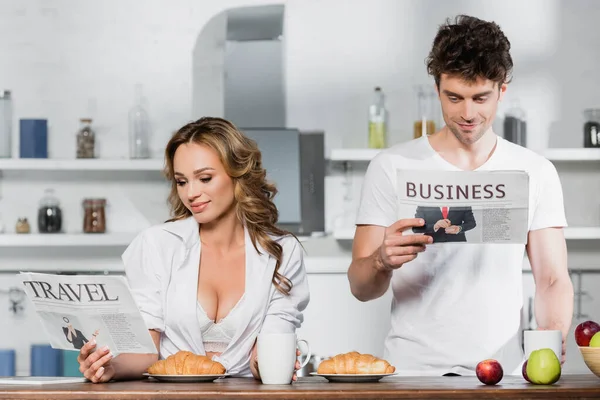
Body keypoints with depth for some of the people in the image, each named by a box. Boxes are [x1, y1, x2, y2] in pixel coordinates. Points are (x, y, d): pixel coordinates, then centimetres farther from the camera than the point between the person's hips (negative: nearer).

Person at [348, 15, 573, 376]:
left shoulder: (536, 173, 11)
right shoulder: (392, 167, 5)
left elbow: (553, 279, 10)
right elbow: (361, 288, 3)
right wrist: (382, 261, -20)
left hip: (502, 373, 2)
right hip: (412, 372, -2)